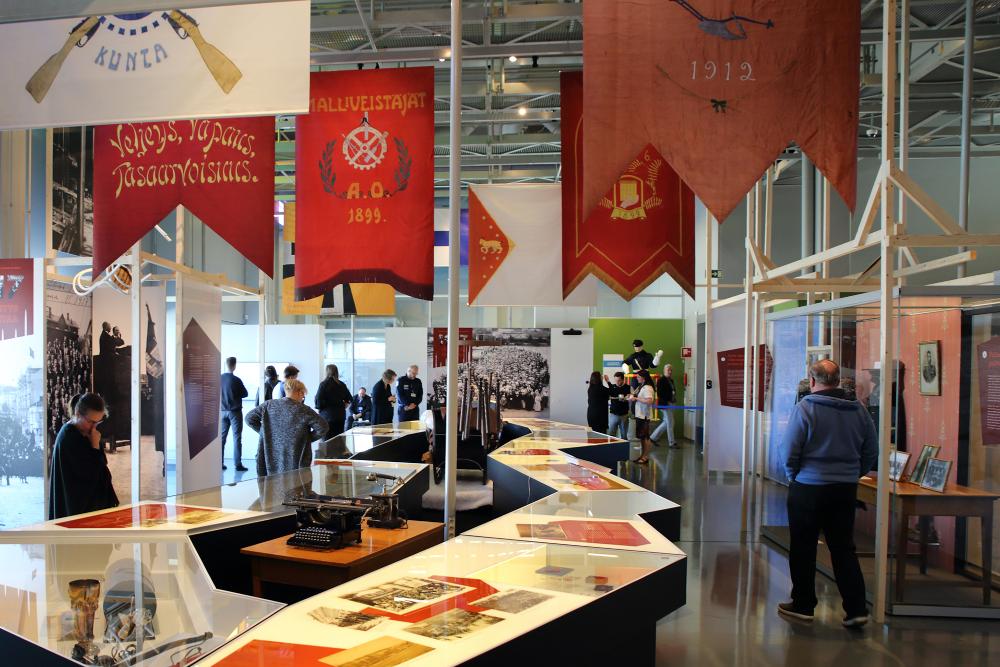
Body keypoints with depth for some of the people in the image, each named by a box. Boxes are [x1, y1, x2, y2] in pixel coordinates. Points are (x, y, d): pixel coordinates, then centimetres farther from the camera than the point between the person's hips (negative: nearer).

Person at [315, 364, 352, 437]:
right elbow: (348, 399, 12)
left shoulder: (324, 384, -7)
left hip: (327, 415, -5)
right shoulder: (342, 385, 7)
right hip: (340, 415, 5)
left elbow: (318, 400, -10)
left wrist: (318, 410, 5)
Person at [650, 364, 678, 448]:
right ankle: (672, 443, 5)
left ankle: (653, 437, 24)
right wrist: (667, 402, -18)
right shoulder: (661, 380, -12)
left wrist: (674, 400, 4)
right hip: (665, 404, -9)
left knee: (666, 423, 14)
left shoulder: (671, 380, 14)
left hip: (670, 404, 9)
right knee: (670, 423, -4)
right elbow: (659, 393, -17)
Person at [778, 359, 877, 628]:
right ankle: (856, 608, 9)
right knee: (844, 548, 13)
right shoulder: (859, 410, 1)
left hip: (808, 488, -4)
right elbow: (870, 452, 8)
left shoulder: (805, 407, -14)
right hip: (846, 489, 5)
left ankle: (803, 605, 18)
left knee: (803, 548, 8)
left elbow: (789, 450, -13)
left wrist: (793, 475, 4)